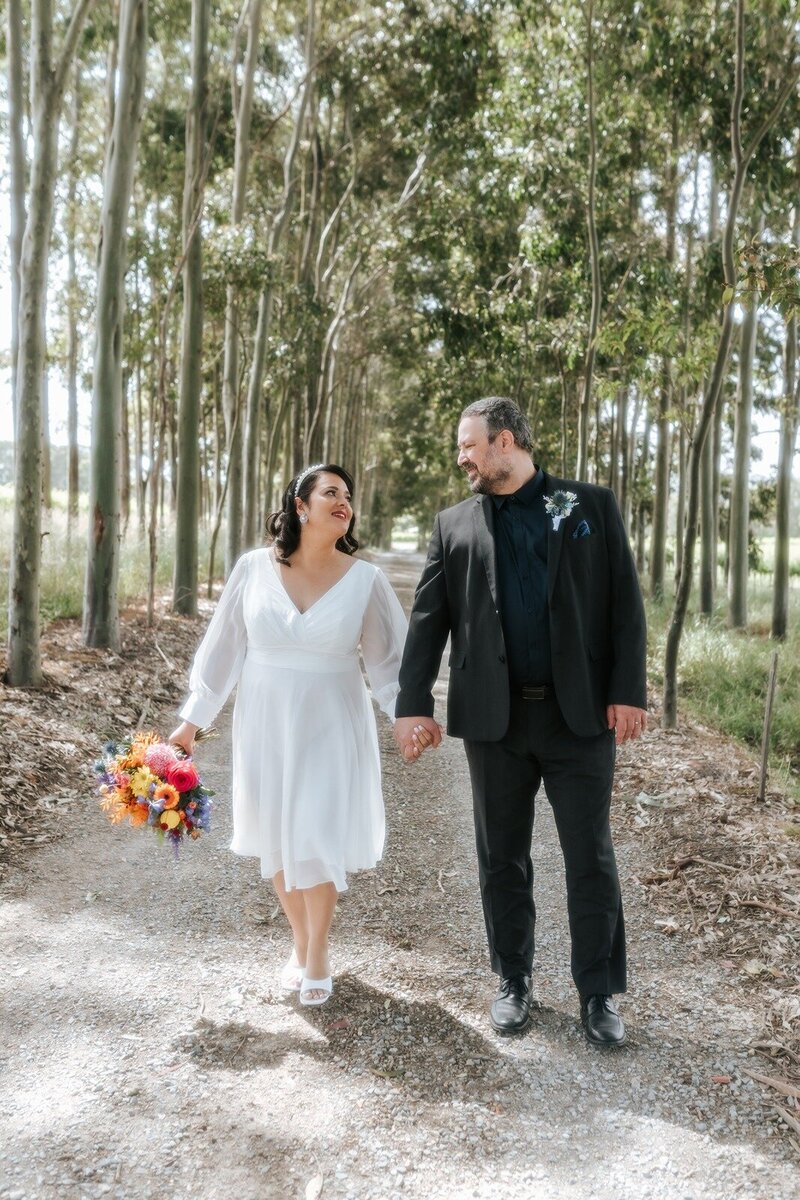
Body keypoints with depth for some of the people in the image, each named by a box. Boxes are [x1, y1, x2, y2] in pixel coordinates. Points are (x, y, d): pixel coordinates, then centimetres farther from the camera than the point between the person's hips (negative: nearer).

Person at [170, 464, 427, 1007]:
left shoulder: (365, 579, -7)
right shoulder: (254, 568, -5)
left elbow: (390, 657, -1)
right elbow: (225, 646, 3)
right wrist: (193, 717, 5)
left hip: (330, 725, -1)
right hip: (266, 722, 2)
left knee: (317, 835, 0)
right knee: (277, 836, 10)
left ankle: (318, 954, 22)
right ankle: (301, 942, 31)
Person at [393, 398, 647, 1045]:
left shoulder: (592, 505, 3)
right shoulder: (455, 524, 8)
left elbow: (625, 604, 0)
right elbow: (428, 619, 5)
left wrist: (628, 691, -8)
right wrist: (413, 704, -3)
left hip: (581, 714, -2)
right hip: (494, 719, 2)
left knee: (592, 860, 6)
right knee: (503, 860, 12)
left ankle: (598, 992, 22)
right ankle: (515, 982, 29)